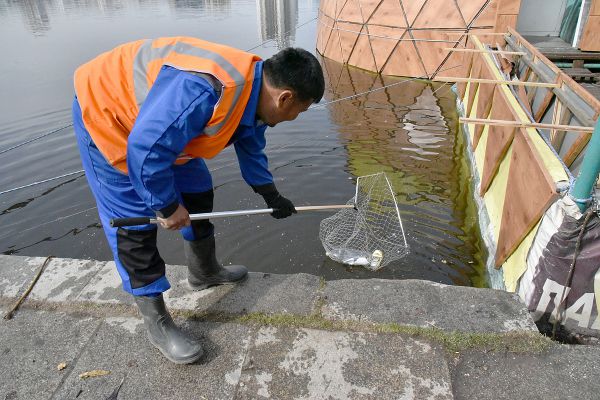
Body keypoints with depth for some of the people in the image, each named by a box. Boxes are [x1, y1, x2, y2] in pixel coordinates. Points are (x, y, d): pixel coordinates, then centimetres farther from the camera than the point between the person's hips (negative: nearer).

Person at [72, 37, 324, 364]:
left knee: (197, 194, 12)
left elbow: (250, 149, 10)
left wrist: (271, 197, 19)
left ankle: (204, 272, 34)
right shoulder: (205, 91, -40)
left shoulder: (254, 89, -7)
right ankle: (156, 323, 9)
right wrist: (166, 207, -21)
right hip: (105, 115, -9)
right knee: (134, 223, -7)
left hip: (157, 118, 9)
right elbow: (146, 151, -36)